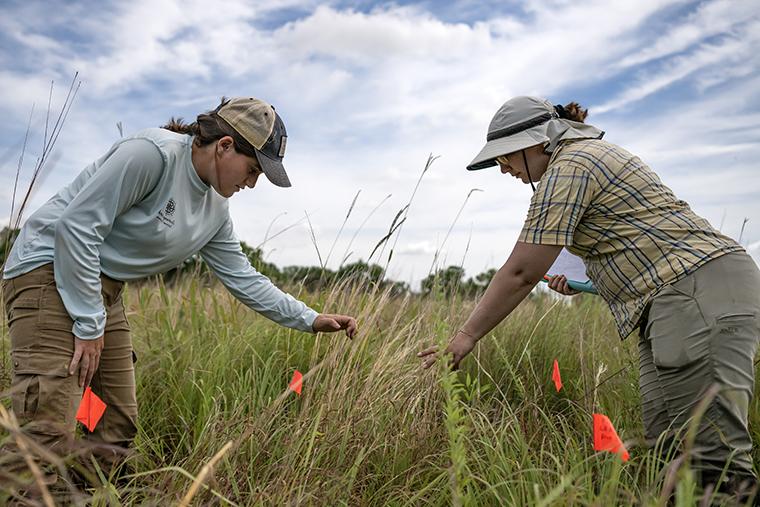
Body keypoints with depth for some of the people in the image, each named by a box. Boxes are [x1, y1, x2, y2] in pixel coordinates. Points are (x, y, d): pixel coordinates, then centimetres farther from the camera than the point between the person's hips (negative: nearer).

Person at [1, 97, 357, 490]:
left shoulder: (215, 210, 5)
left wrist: (310, 320, 8)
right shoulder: (153, 152, -21)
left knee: (119, 424, 7)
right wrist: (88, 326, -19)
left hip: (104, 292, 9)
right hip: (50, 270, -9)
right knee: (48, 434, -17)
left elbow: (244, 279, 12)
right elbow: (77, 224, -22)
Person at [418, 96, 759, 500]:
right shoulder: (592, 154, 22)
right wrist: (583, 280, 12)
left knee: (712, 455, -13)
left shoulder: (569, 166, -10)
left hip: (700, 289, -11)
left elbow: (521, 272, -13)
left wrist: (466, 336, -6)